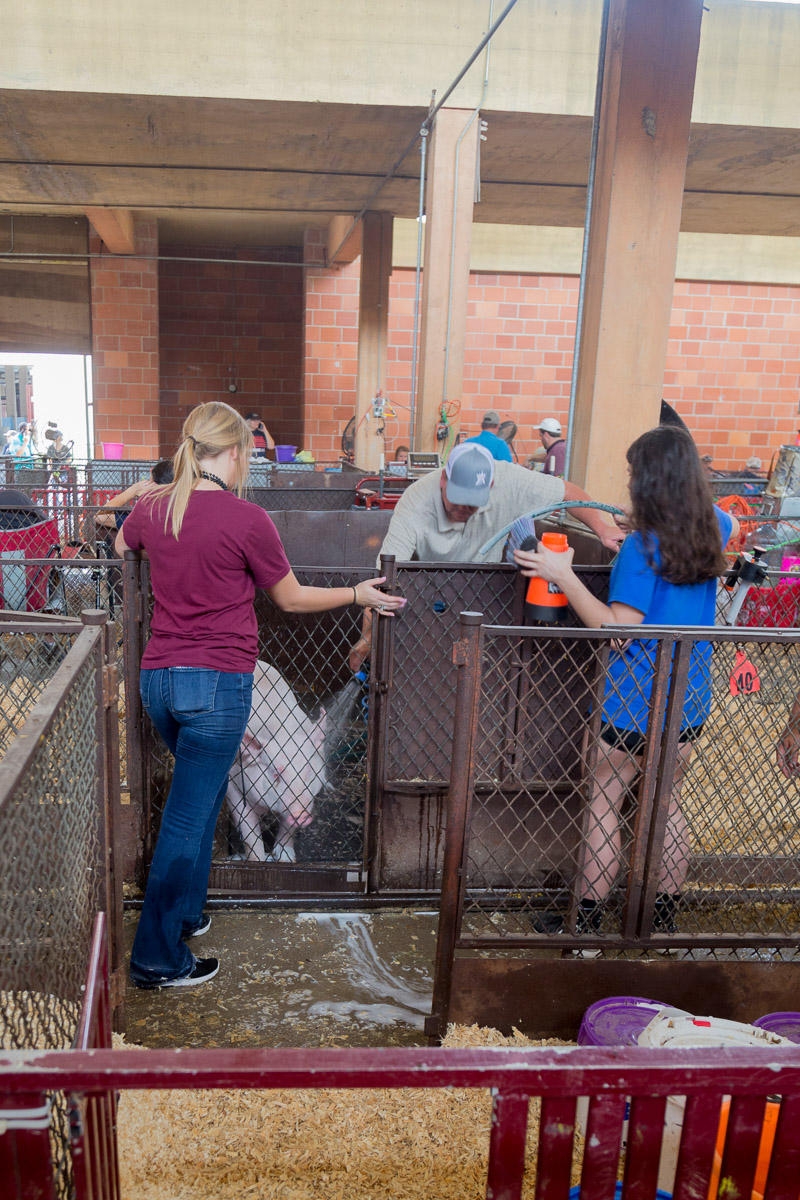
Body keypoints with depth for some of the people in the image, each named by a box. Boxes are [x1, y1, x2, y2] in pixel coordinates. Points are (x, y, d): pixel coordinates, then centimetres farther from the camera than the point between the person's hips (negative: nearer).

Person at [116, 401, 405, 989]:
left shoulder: (154, 506, 3)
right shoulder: (246, 518, -15)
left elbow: (120, 546, 27)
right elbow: (291, 598, -3)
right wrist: (358, 594, 11)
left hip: (159, 676, 7)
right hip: (217, 683, -7)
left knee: (202, 790, 27)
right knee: (187, 818, 2)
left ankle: (186, 913, 38)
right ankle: (158, 958, 15)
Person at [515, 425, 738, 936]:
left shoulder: (643, 547, -20)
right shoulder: (712, 529, 2)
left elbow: (618, 627, -23)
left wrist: (564, 575, -24)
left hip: (636, 701, -7)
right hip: (690, 702, 7)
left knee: (604, 804, 8)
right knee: (668, 805, 19)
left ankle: (587, 923, 18)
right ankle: (665, 920, 32)